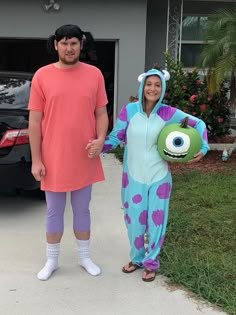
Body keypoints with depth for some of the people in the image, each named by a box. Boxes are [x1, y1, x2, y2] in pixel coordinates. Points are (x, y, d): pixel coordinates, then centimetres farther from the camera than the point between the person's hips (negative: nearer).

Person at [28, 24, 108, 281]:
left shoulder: (94, 74, 0)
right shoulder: (42, 76, -5)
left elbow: (101, 113, 5)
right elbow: (35, 121, -4)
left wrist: (101, 138, -14)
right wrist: (36, 160, -7)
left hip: (84, 159, 1)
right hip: (53, 160, -1)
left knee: (82, 210, 16)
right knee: (54, 212, 13)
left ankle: (85, 257, 33)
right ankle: (52, 260, 31)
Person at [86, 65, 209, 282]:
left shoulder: (168, 113, -9)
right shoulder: (129, 110, -9)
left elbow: (198, 124, 1)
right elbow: (115, 138, -5)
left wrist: (203, 148, -11)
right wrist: (100, 145, -24)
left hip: (159, 178, 0)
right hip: (133, 177, 1)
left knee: (156, 222, 9)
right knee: (134, 221, 11)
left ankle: (151, 263, 31)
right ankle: (137, 258, 36)